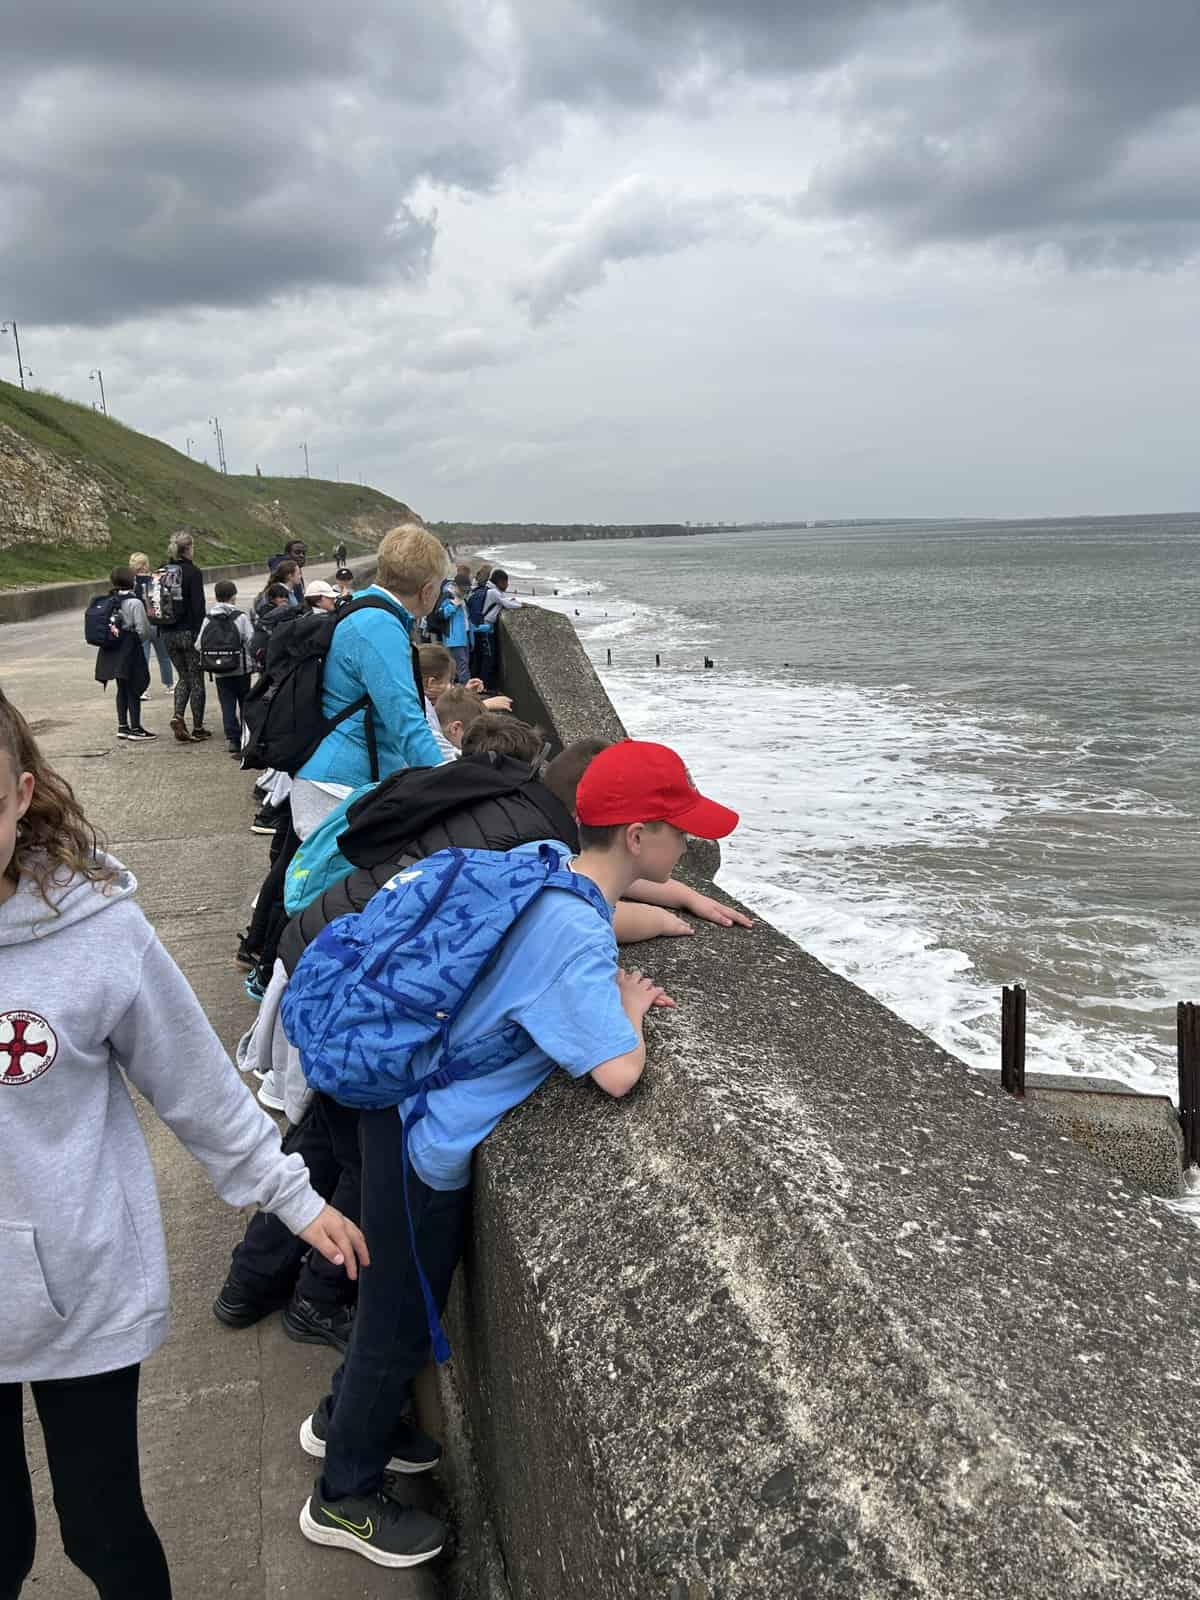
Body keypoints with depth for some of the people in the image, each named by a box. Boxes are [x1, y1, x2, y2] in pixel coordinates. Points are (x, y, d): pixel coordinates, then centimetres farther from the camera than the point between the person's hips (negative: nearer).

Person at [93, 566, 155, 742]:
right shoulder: (134, 603, -14)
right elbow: (143, 630, -13)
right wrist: (139, 640, 5)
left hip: (113, 652, 7)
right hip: (130, 650, -7)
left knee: (122, 690, 15)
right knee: (133, 690, 0)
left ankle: (122, 726, 20)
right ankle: (135, 728, 2)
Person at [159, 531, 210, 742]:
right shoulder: (193, 572, -12)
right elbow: (198, 606, -16)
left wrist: (164, 629, 16)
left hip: (170, 634, 6)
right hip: (189, 632, -5)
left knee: (183, 676, 17)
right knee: (196, 679, 5)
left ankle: (178, 716, -3)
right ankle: (198, 728, 9)